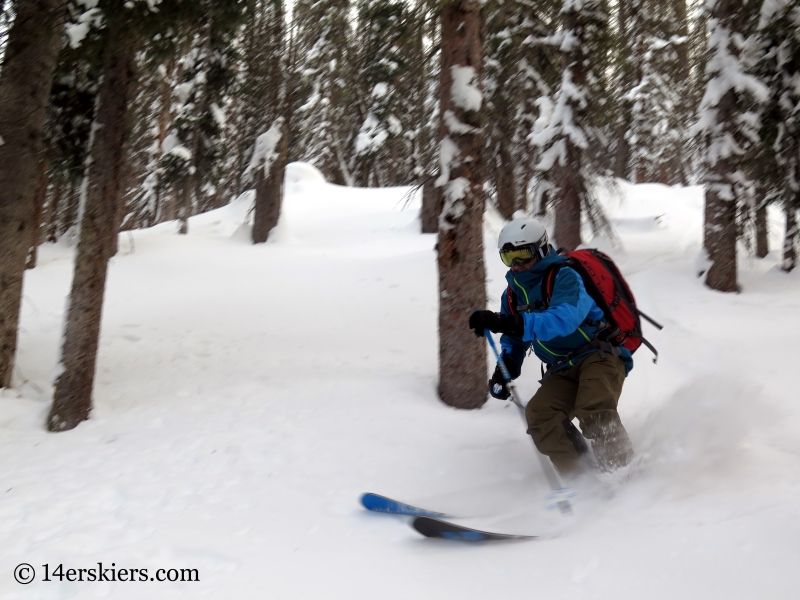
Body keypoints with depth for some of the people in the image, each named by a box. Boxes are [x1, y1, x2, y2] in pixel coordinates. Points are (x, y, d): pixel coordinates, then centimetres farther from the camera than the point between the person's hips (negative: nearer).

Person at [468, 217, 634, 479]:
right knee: (539, 414, -18)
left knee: (592, 412, -30)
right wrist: (504, 370, 0)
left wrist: (509, 323, -44)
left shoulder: (565, 277, -15)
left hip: (600, 354, -6)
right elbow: (515, 340, 21)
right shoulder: (513, 293, 8)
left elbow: (564, 319, -35)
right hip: (563, 369, 7)